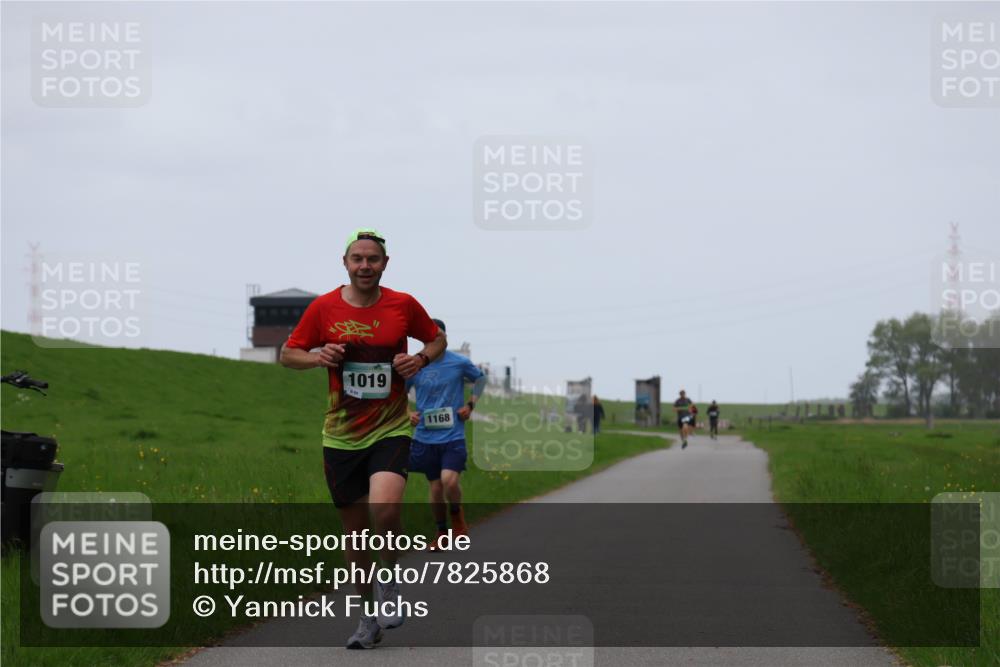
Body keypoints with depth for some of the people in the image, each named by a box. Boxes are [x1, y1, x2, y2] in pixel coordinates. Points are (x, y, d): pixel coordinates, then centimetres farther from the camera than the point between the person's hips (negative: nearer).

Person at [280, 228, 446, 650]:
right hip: (341, 436, 2)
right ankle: (370, 619, 23)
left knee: (384, 508, -26)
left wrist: (421, 359, -6)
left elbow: (438, 339, 15)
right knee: (354, 529, 7)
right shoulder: (324, 308, 0)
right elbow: (288, 354, 8)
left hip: (390, 430, -2)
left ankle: (391, 579, 4)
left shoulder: (403, 305, -1)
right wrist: (317, 357, -13)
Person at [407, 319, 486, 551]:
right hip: (425, 436, 2)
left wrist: (470, 405, 2)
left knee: (449, 480, -20)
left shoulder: (460, 363, -4)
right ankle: (442, 532, 27)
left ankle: (457, 513, 12)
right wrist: (408, 414, -5)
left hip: (453, 436, -2)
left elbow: (480, 378, 15)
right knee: (435, 487, 7)